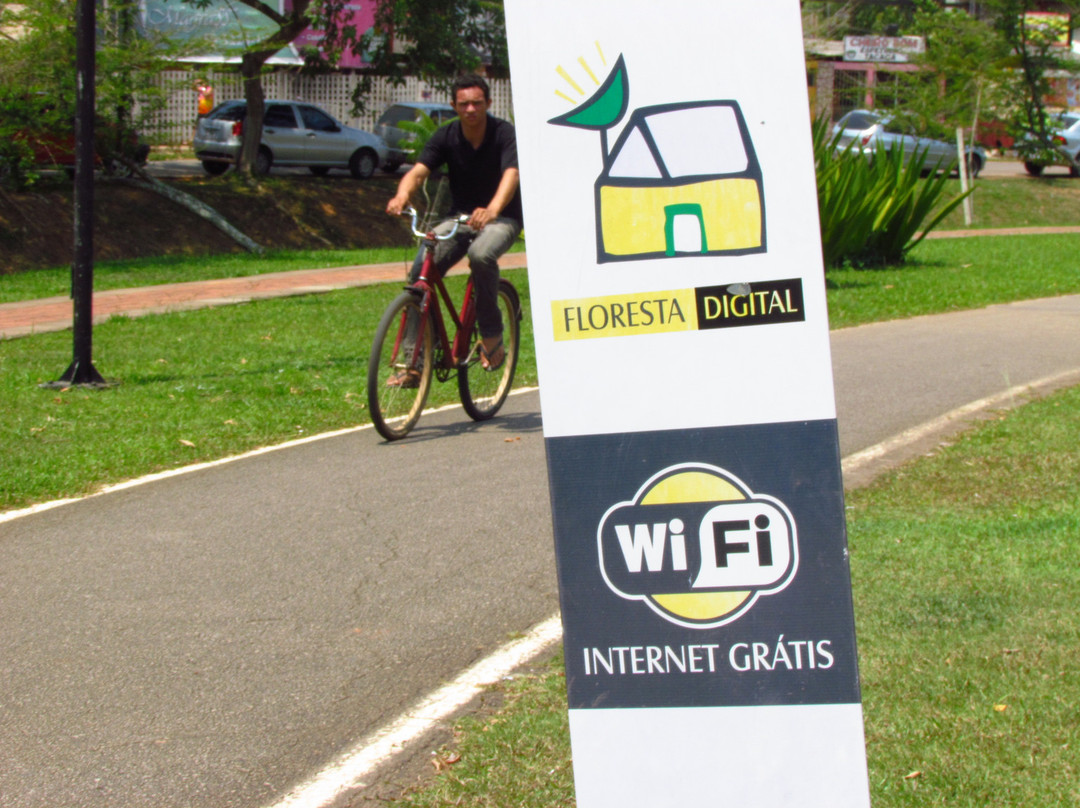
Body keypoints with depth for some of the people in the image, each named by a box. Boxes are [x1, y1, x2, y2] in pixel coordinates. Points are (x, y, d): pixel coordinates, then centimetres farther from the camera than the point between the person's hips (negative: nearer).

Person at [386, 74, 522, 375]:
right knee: (421, 267, -19)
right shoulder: (446, 137, -4)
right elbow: (418, 171, -16)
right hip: (461, 216, 4)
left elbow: (511, 175, -31)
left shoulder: (504, 134, -14)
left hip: (502, 218, -4)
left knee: (481, 255, -37)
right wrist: (402, 196, -41)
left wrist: (491, 210, -52)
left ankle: (492, 338, -17)